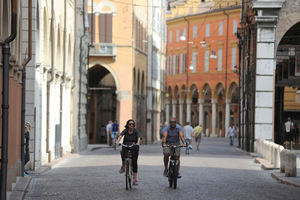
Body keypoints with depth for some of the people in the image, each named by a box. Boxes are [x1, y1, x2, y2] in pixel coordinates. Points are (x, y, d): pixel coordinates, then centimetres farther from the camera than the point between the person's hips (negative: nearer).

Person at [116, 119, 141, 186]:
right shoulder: (125, 130, -3)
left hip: (134, 148, 0)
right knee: (123, 155, -32)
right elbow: (121, 135, -19)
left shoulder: (135, 131, -6)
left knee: (134, 162, -7)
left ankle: (135, 179, 0)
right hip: (126, 147, 0)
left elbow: (139, 137, -21)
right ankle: (123, 166, 1)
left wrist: (138, 142, -43)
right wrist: (118, 141, -40)